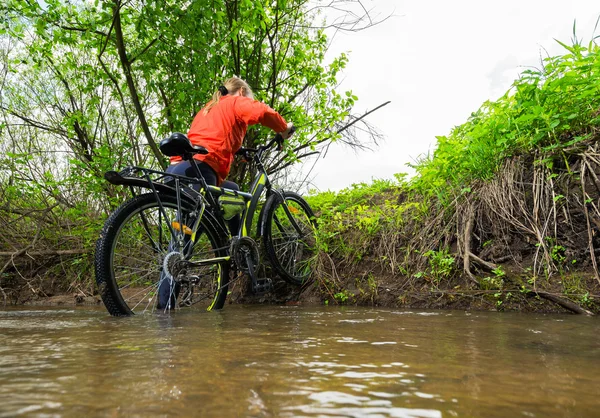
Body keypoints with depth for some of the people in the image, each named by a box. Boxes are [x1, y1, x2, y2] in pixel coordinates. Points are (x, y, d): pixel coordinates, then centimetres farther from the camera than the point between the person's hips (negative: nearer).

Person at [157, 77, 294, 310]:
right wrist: (283, 129, 10)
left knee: (232, 191, 28)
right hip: (197, 170, -8)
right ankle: (165, 302, -8)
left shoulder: (208, 109, 36)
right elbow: (263, 112, -6)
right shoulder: (236, 102, 13)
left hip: (177, 169, 9)